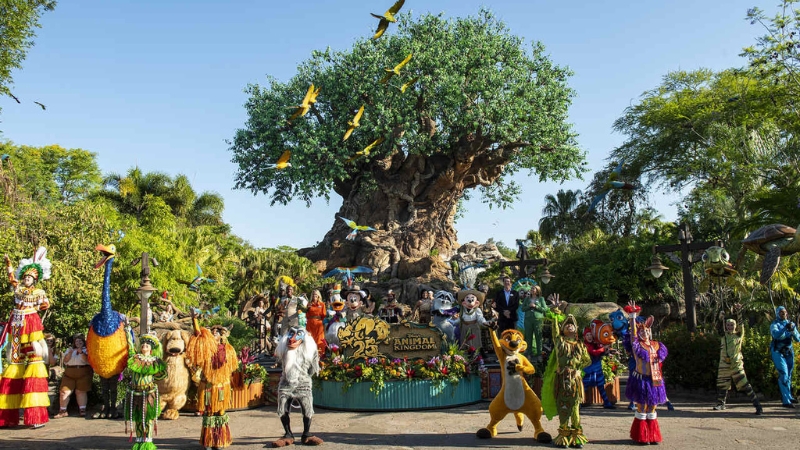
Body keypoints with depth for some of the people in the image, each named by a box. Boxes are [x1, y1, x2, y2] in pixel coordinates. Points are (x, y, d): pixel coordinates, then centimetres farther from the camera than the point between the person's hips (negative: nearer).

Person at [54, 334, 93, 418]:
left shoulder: (86, 350, 8)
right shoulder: (69, 349, 19)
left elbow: (87, 360, -8)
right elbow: (65, 360, 5)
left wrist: (81, 352, -21)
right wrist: (70, 353, -11)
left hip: (83, 373, -3)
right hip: (69, 373, 3)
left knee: (81, 391, -4)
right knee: (64, 391, -5)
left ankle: (82, 410, 2)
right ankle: (62, 411, 2)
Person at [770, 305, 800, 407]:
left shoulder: (791, 324, 7)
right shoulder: (774, 325, -8)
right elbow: (776, 335, -28)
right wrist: (785, 328, -41)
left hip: (788, 352, 5)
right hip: (778, 352, -5)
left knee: (789, 375, 16)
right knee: (783, 375, -13)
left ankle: (788, 396, 33)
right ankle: (786, 401, -13)